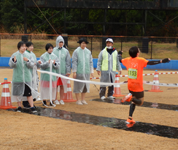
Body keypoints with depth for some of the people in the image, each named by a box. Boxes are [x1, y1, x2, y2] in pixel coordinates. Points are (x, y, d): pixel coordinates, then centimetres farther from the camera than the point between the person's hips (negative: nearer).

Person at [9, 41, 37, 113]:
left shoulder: (28, 55, 6)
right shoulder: (14, 55, -1)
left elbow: (31, 65, 2)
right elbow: (11, 65, -8)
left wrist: (28, 61, -17)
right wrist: (14, 61, -28)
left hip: (27, 77, 1)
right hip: (17, 77, -1)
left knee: (29, 92, -1)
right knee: (18, 92, 5)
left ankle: (32, 107, 0)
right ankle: (19, 106, 18)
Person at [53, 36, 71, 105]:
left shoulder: (66, 51, 6)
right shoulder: (53, 50, 0)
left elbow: (68, 61, 6)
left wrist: (68, 71, 1)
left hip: (63, 71, 2)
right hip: (55, 71, -2)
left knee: (62, 86, 6)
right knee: (56, 86, 2)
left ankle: (61, 99, 15)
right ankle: (56, 99, 11)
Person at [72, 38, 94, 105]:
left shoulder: (88, 52, 9)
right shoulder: (76, 51, -3)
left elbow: (90, 62, 11)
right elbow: (74, 62, -5)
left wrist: (91, 71, 9)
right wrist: (74, 72, -9)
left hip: (86, 72, 4)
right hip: (79, 72, -4)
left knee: (85, 85, 7)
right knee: (78, 86, 1)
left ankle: (83, 99, 17)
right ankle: (78, 100, 9)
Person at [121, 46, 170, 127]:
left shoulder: (128, 60, 1)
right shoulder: (140, 60, -16)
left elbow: (120, 60, 20)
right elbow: (150, 63, -30)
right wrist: (161, 61, -35)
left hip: (130, 85, 6)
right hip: (138, 87, -6)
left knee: (134, 101, 19)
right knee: (140, 102, 8)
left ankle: (130, 118, 8)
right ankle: (130, 98, -22)